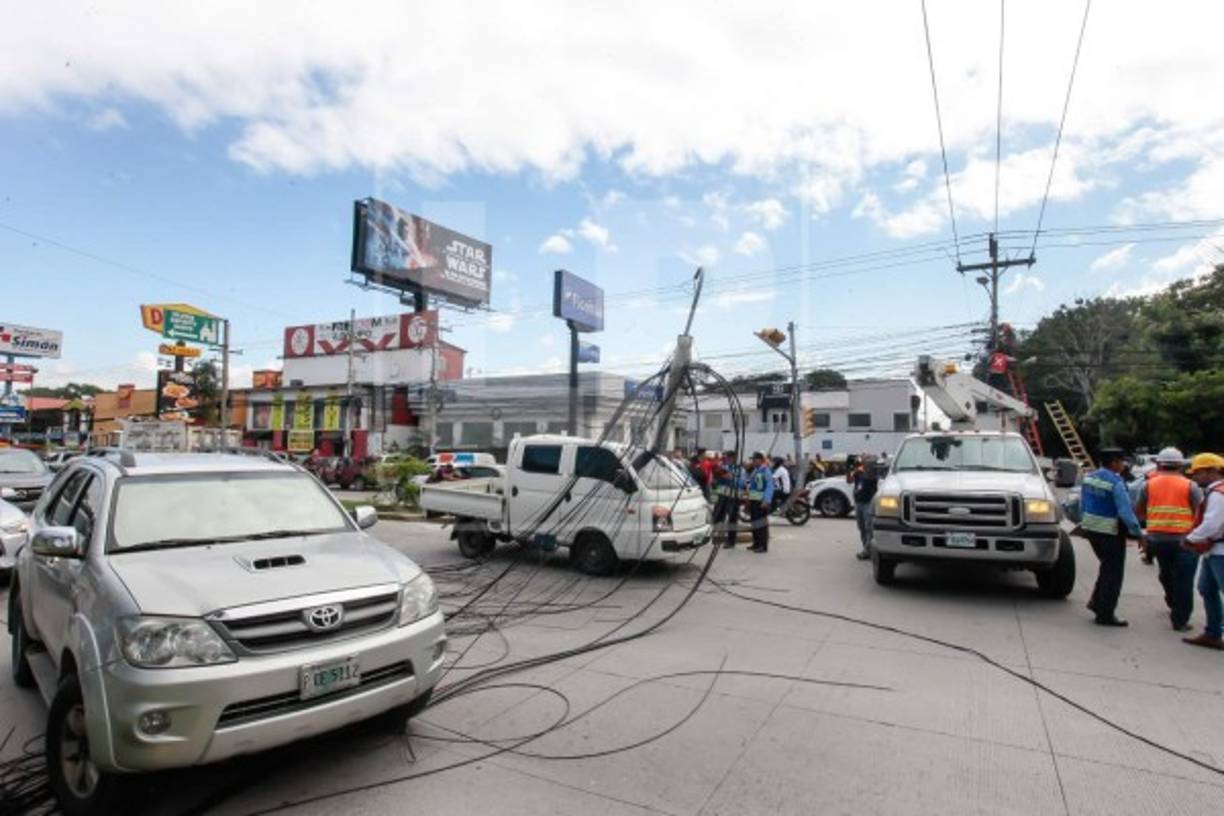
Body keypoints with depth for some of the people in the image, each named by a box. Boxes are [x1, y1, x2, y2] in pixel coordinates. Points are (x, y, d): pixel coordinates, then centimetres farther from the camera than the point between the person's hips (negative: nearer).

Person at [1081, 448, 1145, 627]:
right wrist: (1139, 533, -13)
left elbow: (1082, 505, 11)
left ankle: (1096, 602, 21)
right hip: (1111, 532, -7)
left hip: (1090, 529, 7)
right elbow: (1126, 512, -20)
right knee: (1113, 572, 5)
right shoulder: (1116, 483, -19)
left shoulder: (1089, 478, 4)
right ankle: (1105, 614, 10)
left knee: (1107, 567, 23)